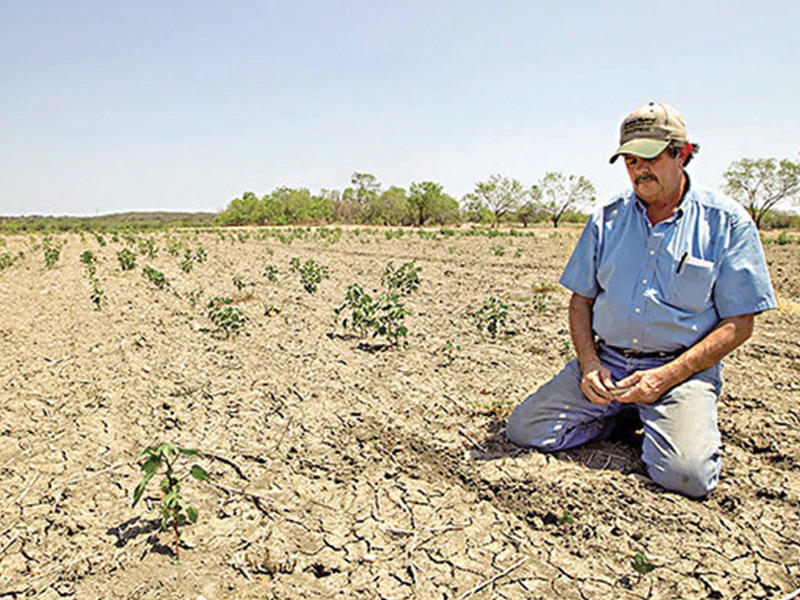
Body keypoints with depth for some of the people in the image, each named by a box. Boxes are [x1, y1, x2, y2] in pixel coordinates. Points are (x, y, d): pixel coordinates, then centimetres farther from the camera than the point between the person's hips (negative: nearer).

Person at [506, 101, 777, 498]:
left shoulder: (727, 222, -1)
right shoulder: (607, 221, 8)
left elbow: (738, 324, -3)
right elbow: (581, 300, 12)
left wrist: (666, 376, -14)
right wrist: (588, 362, -6)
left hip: (682, 369, -3)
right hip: (606, 363, 3)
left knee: (686, 473, -27)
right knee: (524, 429, -10)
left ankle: (666, 419, 8)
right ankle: (617, 416, 13)